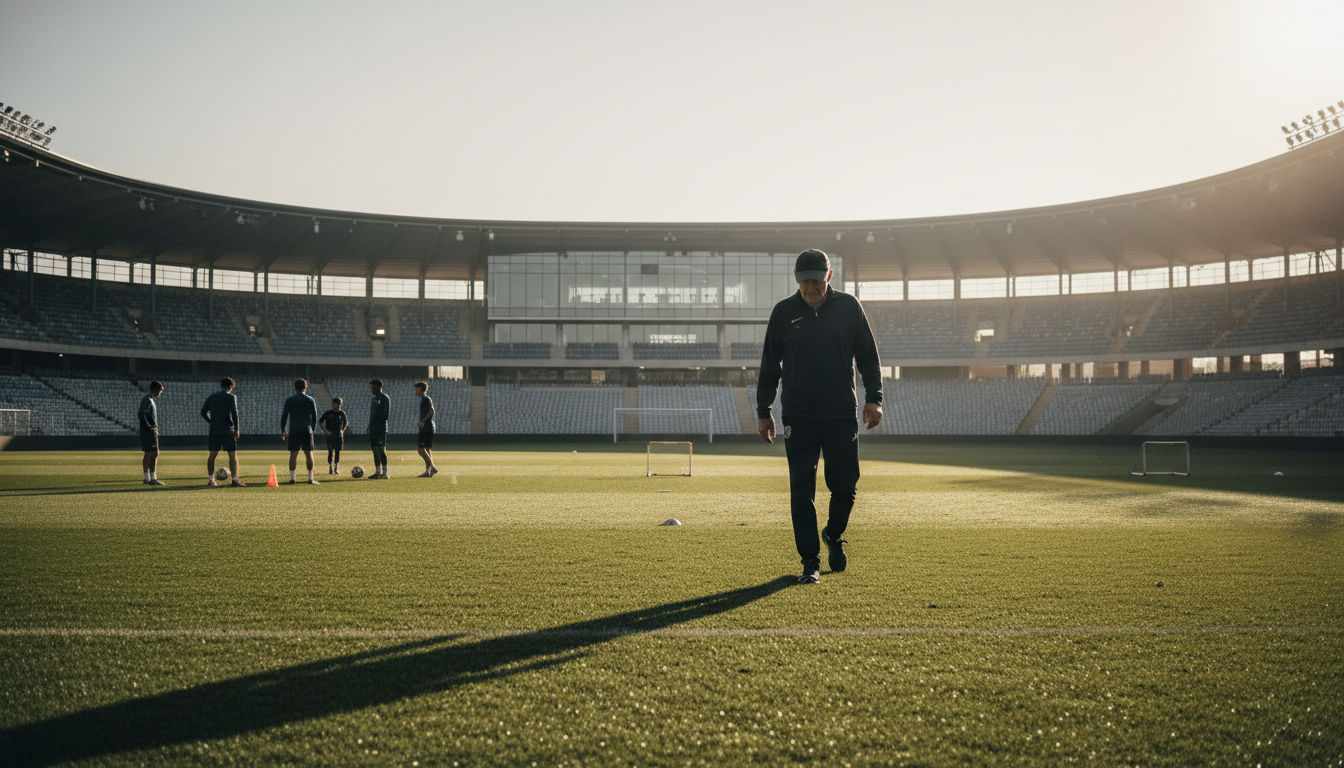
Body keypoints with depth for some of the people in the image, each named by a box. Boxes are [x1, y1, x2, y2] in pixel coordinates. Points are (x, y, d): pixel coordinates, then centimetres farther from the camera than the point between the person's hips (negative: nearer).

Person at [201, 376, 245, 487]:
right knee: (233, 455, -3)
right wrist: (236, 430, -10)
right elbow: (234, 413, -11)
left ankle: (211, 480, 9)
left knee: (212, 455, 10)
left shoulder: (211, 397, 12)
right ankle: (235, 479, -10)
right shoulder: (231, 397, -2)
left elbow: (203, 412, 9)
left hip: (214, 431, 4)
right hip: (228, 431, -4)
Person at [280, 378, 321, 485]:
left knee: (293, 454, 4)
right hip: (307, 431, -1)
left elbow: (284, 416, 5)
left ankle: (292, 478, 0)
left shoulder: (289, 400, 4)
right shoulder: (310, 400, 2)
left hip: (293, 431, 1)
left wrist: (282, 430, 13)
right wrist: (312, 428, 16)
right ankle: (310, 479, 0)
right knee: (309, 454, 2)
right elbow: (314, 417, 3)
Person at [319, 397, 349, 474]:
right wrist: (325, 430, -5)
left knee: (337, 451, 3)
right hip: (330, 434, -3)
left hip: (339, 434, 3)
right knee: (331, 451, -5)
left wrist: (343, 430, 9)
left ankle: (336, 469, 8)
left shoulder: (342, 413, 7)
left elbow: (346, 422, 22)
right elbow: (320, 422, 4)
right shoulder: (328, 413, -2)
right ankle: (330, 469, 0)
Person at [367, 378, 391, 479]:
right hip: (373, 429, 8)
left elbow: (386, 414, -14)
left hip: (381, 429, -8)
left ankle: (385, 473, -9)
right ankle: (378, 472, 12)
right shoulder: (374, 399, 19)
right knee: (375, 450, 8)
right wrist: (369, 427, 16)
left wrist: (376, 425, -18)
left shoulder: (385, 398, -6)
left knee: (381, 450, -9)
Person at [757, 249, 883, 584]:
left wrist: (874, 398, -1)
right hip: (798, 418, 0)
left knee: (845, 486, 3)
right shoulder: (783, 312, 4)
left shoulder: (849, 307, 4)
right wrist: (764, 410, 8)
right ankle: (810, 561, 9)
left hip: (842, 417, 0)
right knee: (801, 493, -2)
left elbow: (868, 356, 8)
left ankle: (833, 536, 33)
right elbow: (769, 364, 10)